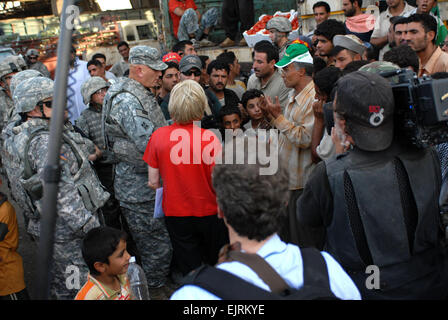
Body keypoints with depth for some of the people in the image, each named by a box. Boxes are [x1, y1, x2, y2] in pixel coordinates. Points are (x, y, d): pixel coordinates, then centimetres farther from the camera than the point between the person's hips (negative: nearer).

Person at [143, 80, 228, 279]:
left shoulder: (158, 136, -11)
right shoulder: (209, 138, -18)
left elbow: (153, 182, -5)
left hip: (175, 212, 2)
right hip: (208, 211, -1)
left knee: (190, 270, 16)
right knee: (218, 263, 23)